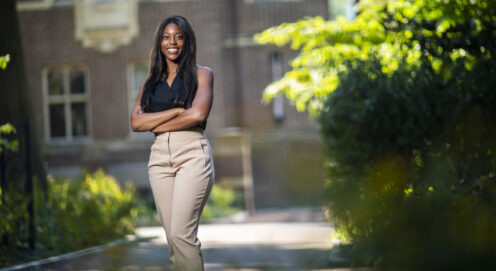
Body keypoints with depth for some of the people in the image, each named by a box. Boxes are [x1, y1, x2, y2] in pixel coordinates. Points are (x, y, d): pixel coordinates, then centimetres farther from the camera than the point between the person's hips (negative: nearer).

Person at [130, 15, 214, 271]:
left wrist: (156, 124, -1)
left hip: (192, 155, -4)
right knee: (173, 237, 2)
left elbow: (197, 115, -9)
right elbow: (136, 122, 3)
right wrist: (176, 111, -6)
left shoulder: (201, 74, 8)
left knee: (181, 234, -16)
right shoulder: (151, 81, 18)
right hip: (159, 158, 5)